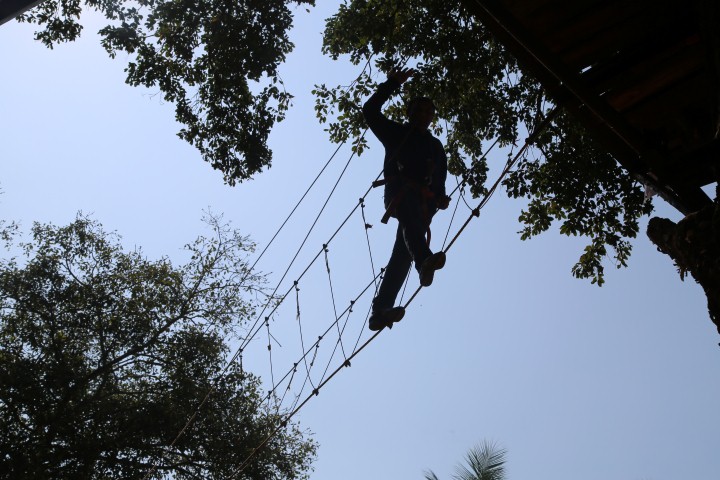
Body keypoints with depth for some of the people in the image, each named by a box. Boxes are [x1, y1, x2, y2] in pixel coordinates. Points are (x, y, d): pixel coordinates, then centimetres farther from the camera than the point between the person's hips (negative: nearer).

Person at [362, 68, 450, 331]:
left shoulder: (436, 146, 30)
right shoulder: (396, 132, 21)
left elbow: (440, 180, 23)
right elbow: (370, 110, 10)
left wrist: (440, 198, 2)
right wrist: (392, 84, 5)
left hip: (423, 204, 3)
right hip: (398, 195, -3)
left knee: (402, 251, -14)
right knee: (410, 202, -39)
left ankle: (380, 310, -25)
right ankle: (424, 260, -64)